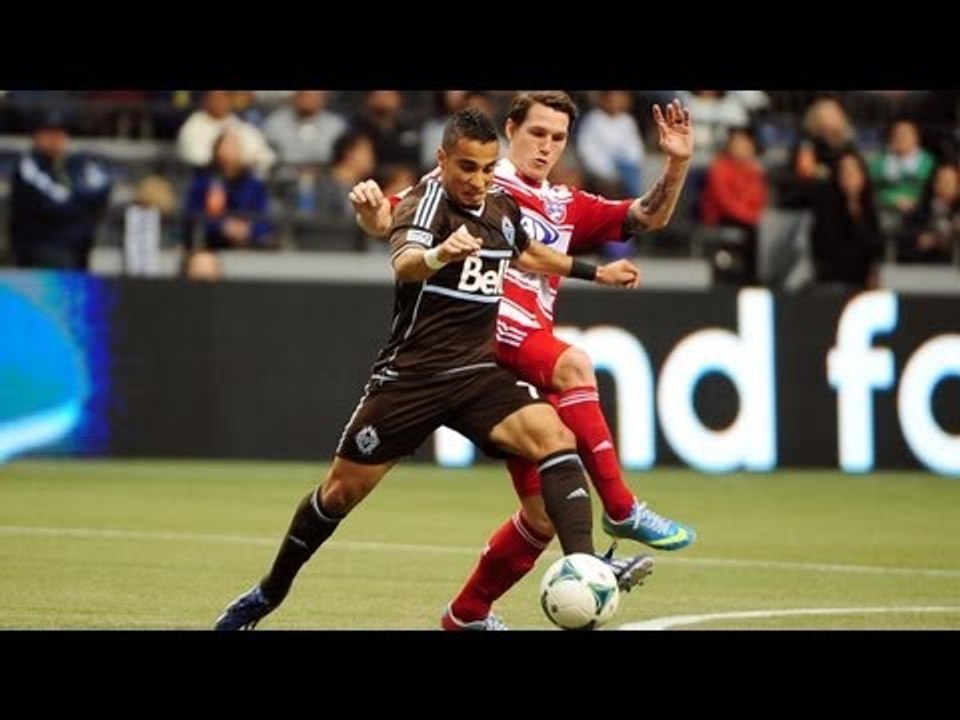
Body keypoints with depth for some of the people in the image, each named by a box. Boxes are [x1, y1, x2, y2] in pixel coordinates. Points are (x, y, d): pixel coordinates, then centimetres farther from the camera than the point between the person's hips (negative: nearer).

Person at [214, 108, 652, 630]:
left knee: (553, 436, -21)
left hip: (477, 372, 5)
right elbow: (404, 264, -38)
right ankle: (270, 592, 24)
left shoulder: (503, 209, 7)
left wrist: (594, 272, 38)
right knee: (342, 490, 4)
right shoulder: (428, 201, -15)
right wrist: (439, 254, -60)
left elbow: (527, 253, 33)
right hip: (411, 375, -5)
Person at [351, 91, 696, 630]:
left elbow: (648, 218, 20)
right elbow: (387, 222, 5)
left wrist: (677, 164, 3)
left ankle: (467, 615, 20)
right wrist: (370, 207, -18)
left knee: (544, 511, 3)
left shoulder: (566, 208, 24)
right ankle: (621, 510, -35)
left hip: (530, 362, 7)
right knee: (572, 363, -36)